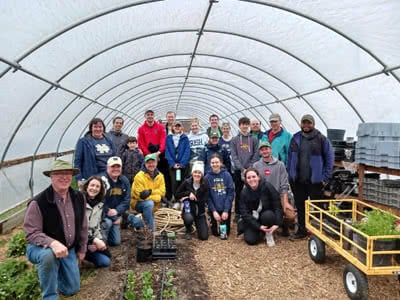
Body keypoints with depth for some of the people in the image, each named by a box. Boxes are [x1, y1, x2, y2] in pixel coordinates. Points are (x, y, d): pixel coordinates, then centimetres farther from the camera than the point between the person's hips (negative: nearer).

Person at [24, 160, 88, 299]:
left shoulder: (79, 197, -7)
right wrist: (52, 243, -40)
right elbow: (31, 234, -24)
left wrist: (82, 249, 11)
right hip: (42, 248, -5)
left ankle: (52, 272, 37)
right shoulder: (38, 202, -24)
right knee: (49, 255, -41)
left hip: (69, 249, 5)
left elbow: (83, 226, 5)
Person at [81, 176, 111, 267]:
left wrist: (99, 240, -8)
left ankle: (85, 254, 17)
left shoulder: (100, 204, 7)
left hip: (92, 238, 7)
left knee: (106, 261, -2)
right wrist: (94, 240, -22)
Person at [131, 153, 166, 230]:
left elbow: (162, 192, -7)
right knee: (149, 203, -35)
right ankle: (149, 229, -26)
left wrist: (150, 191, -23)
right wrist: (157, 197, -20)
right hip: (138, 203, -5)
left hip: (154, 205, 5)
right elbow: (141, 195, -21)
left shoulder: (160, 176, -1)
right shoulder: (139, 176, -18)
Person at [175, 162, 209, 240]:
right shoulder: (187, 182, -9)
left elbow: (205, 200, -14)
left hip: (200, 212, 1)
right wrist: (189, 193, -22)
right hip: (188, 210, -1)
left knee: (204, 237, -8)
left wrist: (190, 198, -20)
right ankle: (188, 231, -1)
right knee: (188, 219, -37)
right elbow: (176, 195, -7)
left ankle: (198, 226, 26)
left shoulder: (205, 184, -8)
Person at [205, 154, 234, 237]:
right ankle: (213, 223, 38)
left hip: (226, 208, 0)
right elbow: (207, 196, -5)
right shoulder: (207, 177, -6)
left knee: (226, 232, 6)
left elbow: (231, 193, -9)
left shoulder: (227, 175, -7)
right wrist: (214, 211, -12)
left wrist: (226, 210, -14)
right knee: (216, 232, 7)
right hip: (214, 209, 0)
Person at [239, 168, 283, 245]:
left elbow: (277, 205, -17)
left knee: (267, 215, -36)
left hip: (268, 214, -1)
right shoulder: (244, 193, -13)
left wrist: (277, 224, -24)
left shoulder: (267, 186, -19)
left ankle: (269, 233, -4)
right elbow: (244, 213, -14)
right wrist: (258, 226, -22)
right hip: (253, 219, 2)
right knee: (250, 240, -16)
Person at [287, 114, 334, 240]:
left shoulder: (321, 139, -5)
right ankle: (301, 230, 27)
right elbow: (290, 157, 10)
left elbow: (329, 158, -4)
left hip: (315, 181, -4)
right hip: (297, 180, 4)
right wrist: (289, 174, 6)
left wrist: (325, 177, -7)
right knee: (300, 206, 14)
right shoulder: (295, 138, 6)